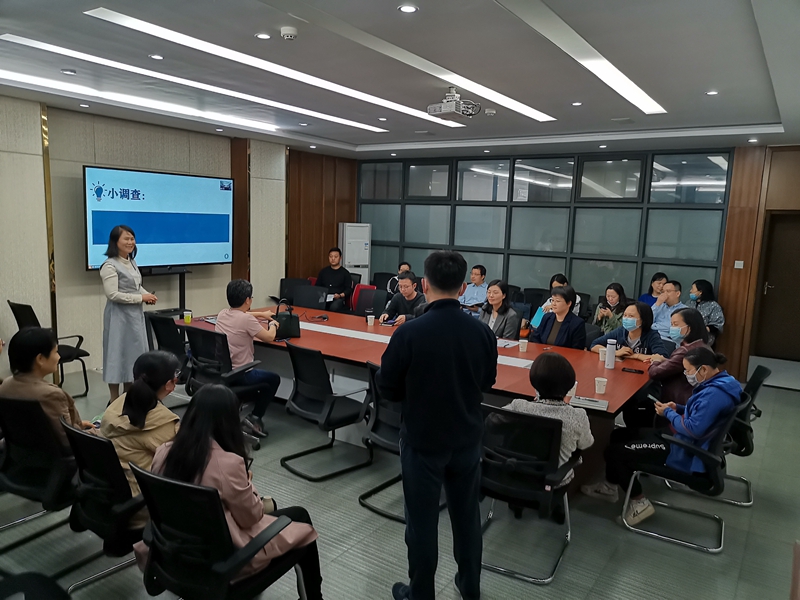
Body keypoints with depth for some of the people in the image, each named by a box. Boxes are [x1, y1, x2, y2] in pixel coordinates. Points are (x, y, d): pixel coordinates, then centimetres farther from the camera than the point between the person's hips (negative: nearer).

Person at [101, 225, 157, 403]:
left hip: (135, 314, 8)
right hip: (119, 316, -8)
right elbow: (113, 295, -20)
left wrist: (147, 295, 1)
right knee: (118, 354, -1)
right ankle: (114, 400, 11)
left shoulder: (132, 263, 12)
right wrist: (141, 298, -18)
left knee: (134, 352, 13)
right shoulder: (110, 266, -14)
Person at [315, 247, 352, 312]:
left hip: (338, 299, -2)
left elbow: (349, 289, 5)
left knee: (334, 307, -39)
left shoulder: (345, 273, 9)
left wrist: (340, 295, -14)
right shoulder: (323, 271, 22)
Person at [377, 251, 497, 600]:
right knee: (467, 515, 21)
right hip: (468, 438, 4)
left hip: (422, 440, -4)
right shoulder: (482, 332, -11)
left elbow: (387, 389, -10)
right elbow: (487, 382, 5)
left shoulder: (409, 333, -22)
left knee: (422, 521, 13)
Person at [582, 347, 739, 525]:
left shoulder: (714, 393, -28)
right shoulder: (719, 382, 5)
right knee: (619, 435, 14)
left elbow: (694, 430, -31)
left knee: (614, 452, -10)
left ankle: (639, 503, 5)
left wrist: (668, 413, -15)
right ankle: (610, 486, 24)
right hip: (683, 441, 11)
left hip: (685, 453, -11)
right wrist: (678, 409, 4)